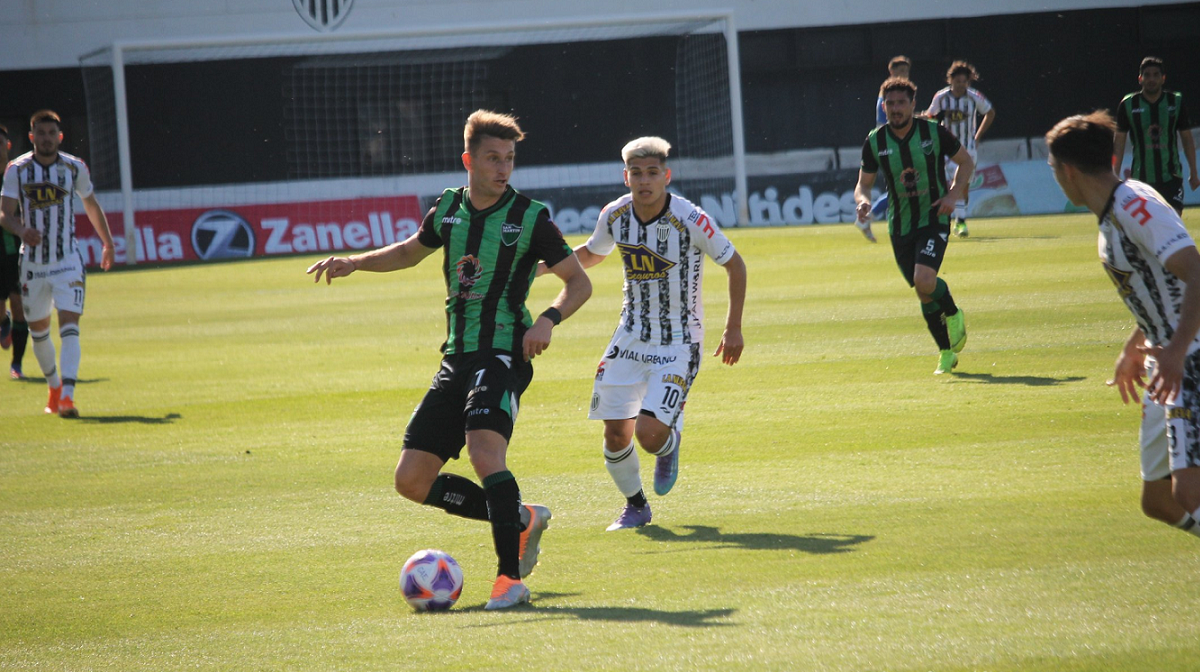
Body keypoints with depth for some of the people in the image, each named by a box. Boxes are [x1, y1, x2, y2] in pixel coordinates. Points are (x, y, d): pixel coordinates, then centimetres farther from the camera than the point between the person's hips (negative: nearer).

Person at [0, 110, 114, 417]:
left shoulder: (75, 168, -2)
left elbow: (91, 205, 15)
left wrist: (107, 242, 24)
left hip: (68, 262, -1)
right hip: (33, 262, 1)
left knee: (69, 326, -17)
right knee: (38, 330, 12)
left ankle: (67, 397, -26)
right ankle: (55, 388, 35)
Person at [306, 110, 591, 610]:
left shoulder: (530, 218, -5)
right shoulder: (448, 209, 9)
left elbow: (579, 282, 0)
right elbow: (409, 252, 29)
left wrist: (549, 320, -19)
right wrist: (353, 263, 14)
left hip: (503, 356, -6)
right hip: (457, 358, 6)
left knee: (484, 451, -31)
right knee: (412, 481, 3)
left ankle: (511, 577, -26)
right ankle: (522, 520, 18)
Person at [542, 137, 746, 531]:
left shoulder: (690, 220, -19)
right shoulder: (614, 216, -6)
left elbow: (734, 265, -5)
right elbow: (592, 254, 17)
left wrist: (733, 328, -4)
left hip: (678, 343, -4)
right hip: (631, 336, 4)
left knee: (650, 434, -18)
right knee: (616, 433, -1)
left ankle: (669, 444, 20)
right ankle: (635, 505, 26)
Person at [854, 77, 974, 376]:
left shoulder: (934, 132, -8)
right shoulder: (874, 141, -2)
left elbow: (966, 161, 5)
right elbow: (864, 183, 7)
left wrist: (954, 194, -10)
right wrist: (863, 200, -16)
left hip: (933, 219, -3)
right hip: (900, 225, 3)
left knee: (924, 280, -24)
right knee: (924, 294, 6)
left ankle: (953, 314, 8)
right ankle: (947, 353, 23)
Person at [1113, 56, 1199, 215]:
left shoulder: (1176, 102, 1)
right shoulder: (1128, 105, -1)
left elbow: (1187, 139, 8)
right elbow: (1119, 141, 4)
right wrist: (1115, 176, 1)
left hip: (1171, 177, 0)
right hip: (1140, 177, 0)